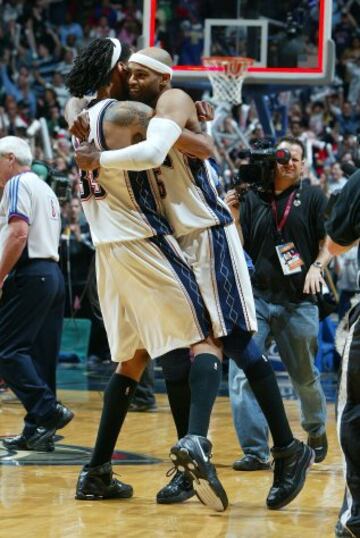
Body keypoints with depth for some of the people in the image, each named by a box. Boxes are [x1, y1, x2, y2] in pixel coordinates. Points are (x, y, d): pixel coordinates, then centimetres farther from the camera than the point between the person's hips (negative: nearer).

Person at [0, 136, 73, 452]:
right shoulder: (45, 189, 25)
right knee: (40, 355, 7)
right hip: (52, 273, 9)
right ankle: (37, 431, 6)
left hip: (29, 275, -9)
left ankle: (48, 411, -20)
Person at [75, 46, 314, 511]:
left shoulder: (173, 102, -13)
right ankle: (192, 457, 13)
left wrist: (99, 158, -22)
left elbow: (151, 153, -32)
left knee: (236, 343, -9)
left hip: (209, 237, -9)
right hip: (176, 242, 9)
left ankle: (289, 450, -4)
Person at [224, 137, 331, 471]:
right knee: (242, 373, -12)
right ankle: (255, 451, -8)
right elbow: (239, 246, 6)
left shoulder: (312, 198, 4)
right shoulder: (253, 199, 8)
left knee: (305, 377, 12)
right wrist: (233, 214, -9)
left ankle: (316, 432, 40)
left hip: (298, 302, -1)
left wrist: (317, 266, -16)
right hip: (256, 296, 1)